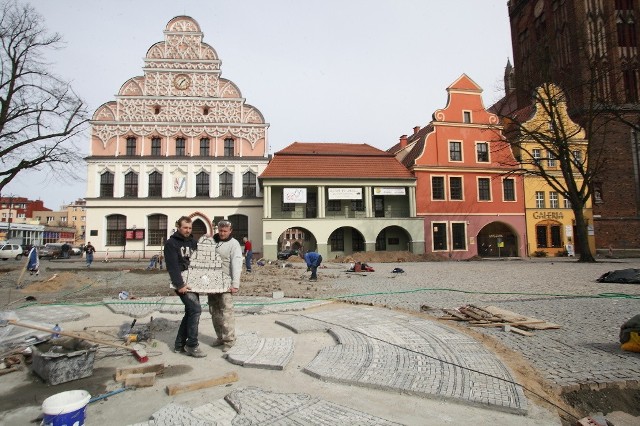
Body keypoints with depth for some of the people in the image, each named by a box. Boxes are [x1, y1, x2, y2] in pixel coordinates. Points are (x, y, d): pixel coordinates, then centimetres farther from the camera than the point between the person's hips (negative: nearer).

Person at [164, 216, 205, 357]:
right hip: (182, 283, -7)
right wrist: (180, 284, -22)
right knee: (196, 309, -15)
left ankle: (180, 344, 21)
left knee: (190, 312, 10)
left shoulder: (193, 242, 14)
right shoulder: (171, 243, -8)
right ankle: (192, 345, -5)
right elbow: (172, 266, -16)